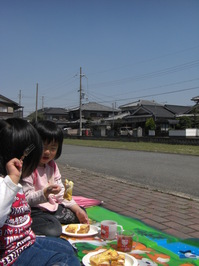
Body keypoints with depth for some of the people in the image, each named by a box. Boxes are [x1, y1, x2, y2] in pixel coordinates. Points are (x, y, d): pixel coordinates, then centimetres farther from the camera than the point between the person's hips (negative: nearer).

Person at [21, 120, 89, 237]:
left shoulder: (52, 166, 8)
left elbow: (61, 192, 11)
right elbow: (26, 199, -21)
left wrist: (77, 208, 2)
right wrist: (45, 193, -37)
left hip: (53, 207, 9)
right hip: (34, 211, -9)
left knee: (81, 213, 11)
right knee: (53, 230, -31)